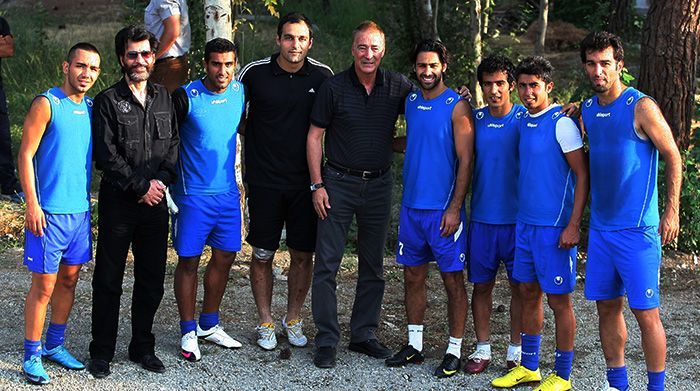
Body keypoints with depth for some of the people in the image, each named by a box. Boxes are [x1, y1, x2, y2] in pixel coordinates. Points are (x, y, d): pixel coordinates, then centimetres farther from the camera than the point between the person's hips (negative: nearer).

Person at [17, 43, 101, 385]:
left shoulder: (92, 108, 10)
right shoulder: (46, 104, -8)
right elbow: (25, 156, -10)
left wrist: (90, 200, 16)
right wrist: (32, 204, -16)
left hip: (81, 209, 6)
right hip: (49, 212, -6)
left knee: (69, 279, 13)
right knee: (44, 285, -2)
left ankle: (54, 345, 27)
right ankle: (31, 356, 8)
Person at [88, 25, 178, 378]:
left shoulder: (164, 98, 12)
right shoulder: (107, 101, -2)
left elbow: (174, 144, 10)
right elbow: (106, 154, -9)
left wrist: (161, 180, -6)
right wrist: (141, 186, -10)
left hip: (155, 202, 4)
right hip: (118, 202, -4)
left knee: (152, 280, 10)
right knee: (108, 279, 2)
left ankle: (142, 347, 23)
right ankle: (102, 352, 13)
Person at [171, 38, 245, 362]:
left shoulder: (240, 92, 4)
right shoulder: (186, 97, -12)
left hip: (228, 192, 5)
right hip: (193, 193, -5)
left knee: (224, 257, 10)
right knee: (189, 260, 0)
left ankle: (209, 325, 25)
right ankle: (188, 332, 11)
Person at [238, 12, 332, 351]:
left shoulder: (322, 76, 0)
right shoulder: (255, 73, -5)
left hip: (304, 181, 1)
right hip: (264, 180, -1)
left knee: (303, 255, 6)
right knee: (262, 255, 5)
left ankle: (293, 319, 23)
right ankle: (265, 321, 19)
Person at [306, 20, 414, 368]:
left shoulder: (398, 87, 0)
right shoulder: (334, 87, -6)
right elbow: (314, 136, -2)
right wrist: (317, 185, -7)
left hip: (379, 184, 3)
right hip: (339, 183, -3)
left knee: (373, 265, 11)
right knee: (327, 263, -4)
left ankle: (363, 334, 23)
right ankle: (326, 340, 5)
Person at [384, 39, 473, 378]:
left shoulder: (456, 106, -8)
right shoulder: (410, 102, 9)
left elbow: (465, 161, -11)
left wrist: (454, 208, -16)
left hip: (443, 210, -6)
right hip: (412, 206, 6)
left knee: (453, 280, 2)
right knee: (413, 276, 11)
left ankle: (454, 351, 10)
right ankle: (414, 345, 22)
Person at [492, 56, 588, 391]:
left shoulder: (562, 123, -12)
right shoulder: (523, 122, 9)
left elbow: (583, 175, -13)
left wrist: (573, 225, -18)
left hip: (554, 227, -7)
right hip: (525, 222, 7)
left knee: (558, 300, 1)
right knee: (529, 294, 14)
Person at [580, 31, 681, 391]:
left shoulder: (641, 107, -10)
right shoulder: (586, 111, 8)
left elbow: (673, 157, -6)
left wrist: (672, 212, -9)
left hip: (637, 228, -6)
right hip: (600, 227, 6)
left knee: (646, 313, -3)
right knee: (607, 308, 10)